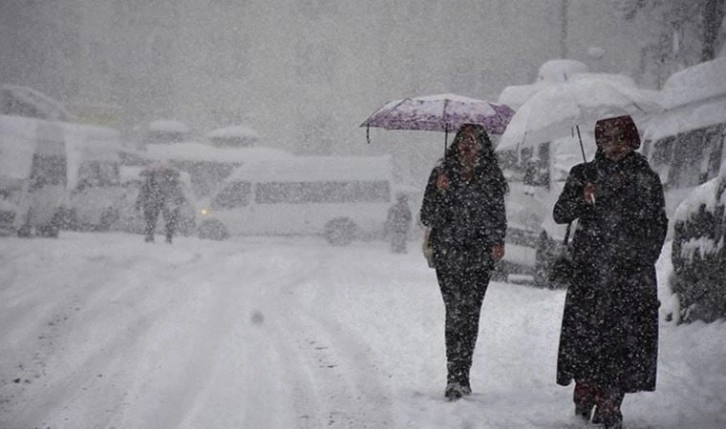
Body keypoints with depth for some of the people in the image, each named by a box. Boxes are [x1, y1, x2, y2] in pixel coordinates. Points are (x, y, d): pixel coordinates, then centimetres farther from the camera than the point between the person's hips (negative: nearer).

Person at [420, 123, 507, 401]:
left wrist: (497, 242, 2)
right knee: (456, 310, -12)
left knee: (470, 312, -3)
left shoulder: (491, 177, 9)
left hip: (479, 255, 1)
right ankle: (457, 378, -11)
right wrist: (440, 192, -14)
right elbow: (427, 217, 2)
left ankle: (459, 378, 6)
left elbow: (498, 215, 17)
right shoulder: (442, 173, 5)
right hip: (448, 254, -1)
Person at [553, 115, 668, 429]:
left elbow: (659, 226, 16)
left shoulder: (647, 178, 10)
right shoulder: (584, 175, 9)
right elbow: (560, 215, 1)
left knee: (626, 338, -5)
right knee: (585, 335, -7)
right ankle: (584, 403, 4)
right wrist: (582, 199, -17)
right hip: (591, 272, 0)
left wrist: (646, 257, 6)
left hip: (634, 275, 1)